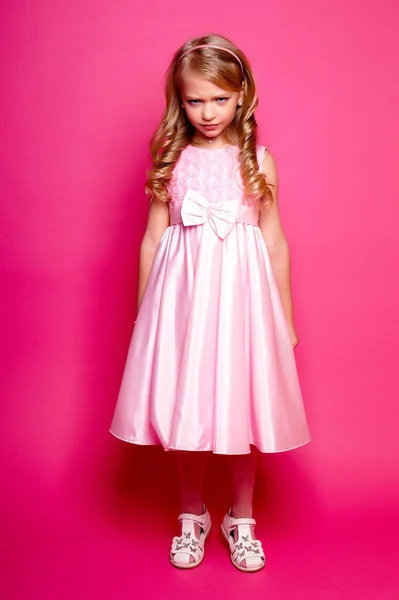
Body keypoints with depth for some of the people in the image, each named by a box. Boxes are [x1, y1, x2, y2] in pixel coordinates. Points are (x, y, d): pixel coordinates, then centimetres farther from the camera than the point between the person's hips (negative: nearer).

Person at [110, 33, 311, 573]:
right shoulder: (171, 161, 3)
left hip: (241, 294, 0)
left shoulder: (258, 160, 2)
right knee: (186, 407, 9)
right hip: (182, 293, 1)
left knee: (242, 406, 8)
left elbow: (275, 243, 5)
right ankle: (192, 515, 33)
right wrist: (144, 313, 8)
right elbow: (152, 241, 6)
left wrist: (286, 318, 7)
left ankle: (241, 518, 31)